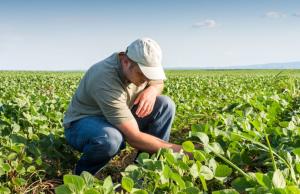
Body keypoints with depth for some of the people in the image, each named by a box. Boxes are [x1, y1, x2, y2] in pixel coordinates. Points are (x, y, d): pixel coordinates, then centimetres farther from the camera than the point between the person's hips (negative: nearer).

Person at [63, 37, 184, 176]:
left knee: (165, 104, -9)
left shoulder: (140, 66, -13)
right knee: (111, 139, -43)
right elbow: (134, 138, -35)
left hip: (119, 120, 8)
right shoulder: (106, 81, -36)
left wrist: (152, 89, -16)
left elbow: (158, 82, 10)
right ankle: (83, 174, -10)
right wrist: (176, 149, -30)